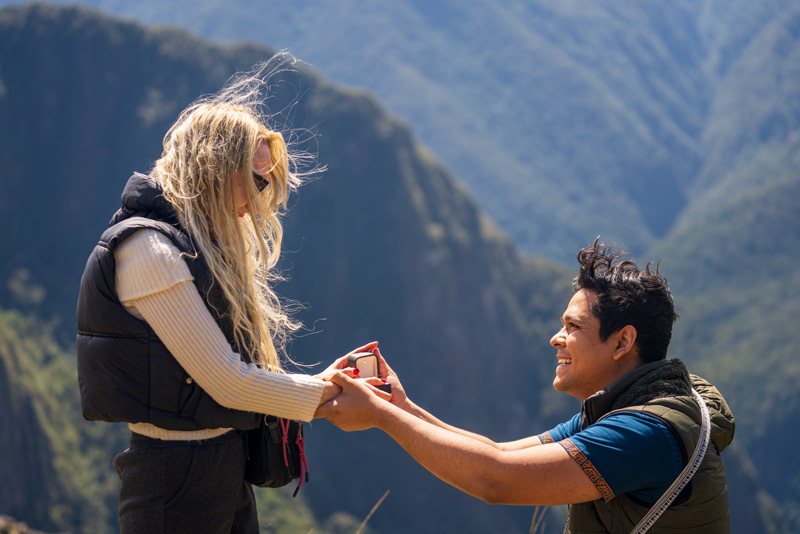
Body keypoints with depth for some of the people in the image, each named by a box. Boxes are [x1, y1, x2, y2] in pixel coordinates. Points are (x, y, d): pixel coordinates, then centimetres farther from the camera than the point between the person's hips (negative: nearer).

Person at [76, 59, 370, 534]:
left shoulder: (202, 247, 16)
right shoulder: (147, 248, -15)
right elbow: (224, 381, -18)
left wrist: (326, 386, 3)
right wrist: (324, 394, -9)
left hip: (228, 471, 9)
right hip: (176, 476, -9)